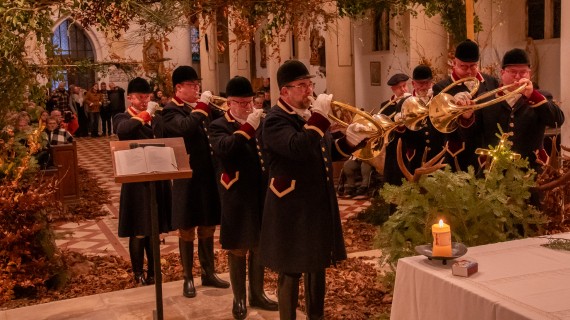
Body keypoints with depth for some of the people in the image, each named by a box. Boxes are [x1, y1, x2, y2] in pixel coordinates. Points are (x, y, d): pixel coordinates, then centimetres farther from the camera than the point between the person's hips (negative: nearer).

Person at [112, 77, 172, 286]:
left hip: (157, 181, 5)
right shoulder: (123, 118, -3)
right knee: (138, 232, 3)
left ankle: (152, 273, 26)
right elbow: (122, 130, -27)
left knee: (154, 230, 13)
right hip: (136, 182, -4)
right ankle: (138, 275, 18)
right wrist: (145, 115, -25)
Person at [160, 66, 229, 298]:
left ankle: (208, 273, 27)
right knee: (187, 230, 4)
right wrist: (202, 105, -21)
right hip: (186, 178, -6)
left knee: (207, 227, 15)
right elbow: (186, 128, -29)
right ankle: (188, 278, 16)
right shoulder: (171, 111, -9)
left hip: (208, 176, 7)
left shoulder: (200, 107, 12)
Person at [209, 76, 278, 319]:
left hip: (261, 196, 5)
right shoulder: (219, 126, -6)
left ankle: (257, 294, 29)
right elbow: (224, 149, -27)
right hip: (236, 198, -5)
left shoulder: (261, 123, 10)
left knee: (259, 246, 15)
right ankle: (238, 299, 20)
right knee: (237, 249, 7)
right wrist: (247, 127, -29)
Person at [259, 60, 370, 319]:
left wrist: (350, 139, -1)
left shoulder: (310, 115, 11)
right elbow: (299, 149, -35)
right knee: (291, 271, 3)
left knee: (317, 265, 19)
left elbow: (327, 153, 17)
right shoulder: (275, 120, -16)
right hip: (292, 210, -8)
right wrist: (319, 116, -30)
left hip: (320, 205, 9)